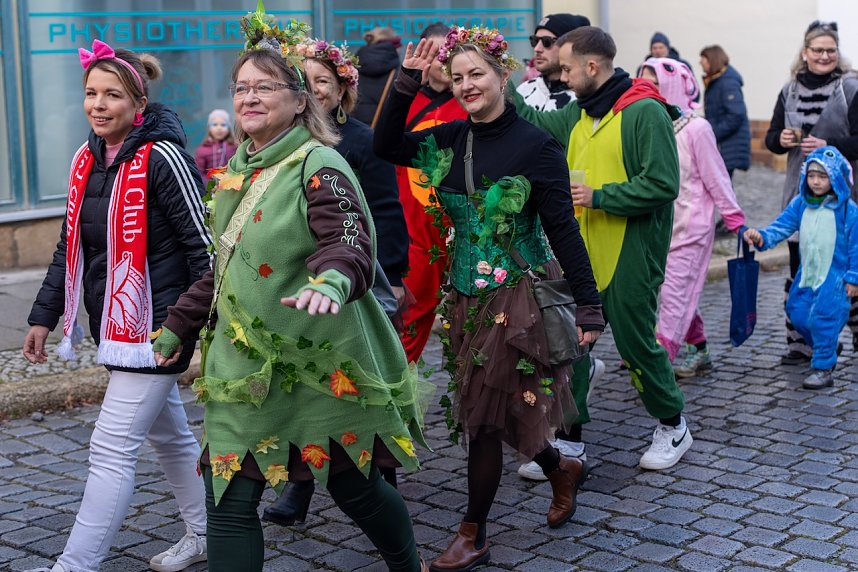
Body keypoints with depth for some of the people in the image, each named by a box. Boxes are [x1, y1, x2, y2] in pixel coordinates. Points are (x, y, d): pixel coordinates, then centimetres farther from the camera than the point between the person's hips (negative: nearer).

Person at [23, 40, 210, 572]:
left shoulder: (161, 158, -16)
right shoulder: (88, 159, 7)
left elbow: (202, 244, -16)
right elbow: (71, 245, 15)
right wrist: (44, 315, 14)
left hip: (155, 326, -8)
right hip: (114, 325, 9)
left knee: (112, 450, -6)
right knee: (169, 434, 20)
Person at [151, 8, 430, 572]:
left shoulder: (318, 166, -13)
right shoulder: (238, 171, 11)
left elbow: (350, 242, -29)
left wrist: (332, 280, -50)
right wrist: (178, 326, 20)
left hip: (322, 366, -6)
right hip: (246, 367, 7)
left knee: (353, 485, 9)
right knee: (229, 502, 1)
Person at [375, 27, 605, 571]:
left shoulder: (536, 146, -12)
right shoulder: (451, 139, 4)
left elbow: (563, 230, -12)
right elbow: (387, 145, 3)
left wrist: (589, 305, -12)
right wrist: (408, 82, -7)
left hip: (517, 297, -6)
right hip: (467, 296, 6)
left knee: (483, 417, -1)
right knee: (486, 412, 14)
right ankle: (564, 469, 41)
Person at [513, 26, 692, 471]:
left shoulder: (646, 113, -15)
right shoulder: (579, 113, 10)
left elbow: (662, 185, -20)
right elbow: (536, 123, 26)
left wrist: (600, 197, -21)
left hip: (631, 255, -7)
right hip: (583, 251, 7)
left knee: (636, 342, 4)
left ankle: (672, 426, 27)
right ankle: (567, 437, 15)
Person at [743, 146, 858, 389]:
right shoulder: (800, 204, 3)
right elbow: (782, 225, -1)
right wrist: (762, 237, -21)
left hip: (835, 276, -6)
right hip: (807, 274, 6)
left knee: (823, 318, -12)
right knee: (798, 315, 9)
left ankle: (823, 369, -2)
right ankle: (826, 352, 33)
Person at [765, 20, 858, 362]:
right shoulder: (790, 91, 9)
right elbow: (771, 138, 13)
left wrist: (829, 146, -21)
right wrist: (781, 139, -8)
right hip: (798, 193, 4)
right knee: (799, 272, 6)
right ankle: (799, 343, 13)